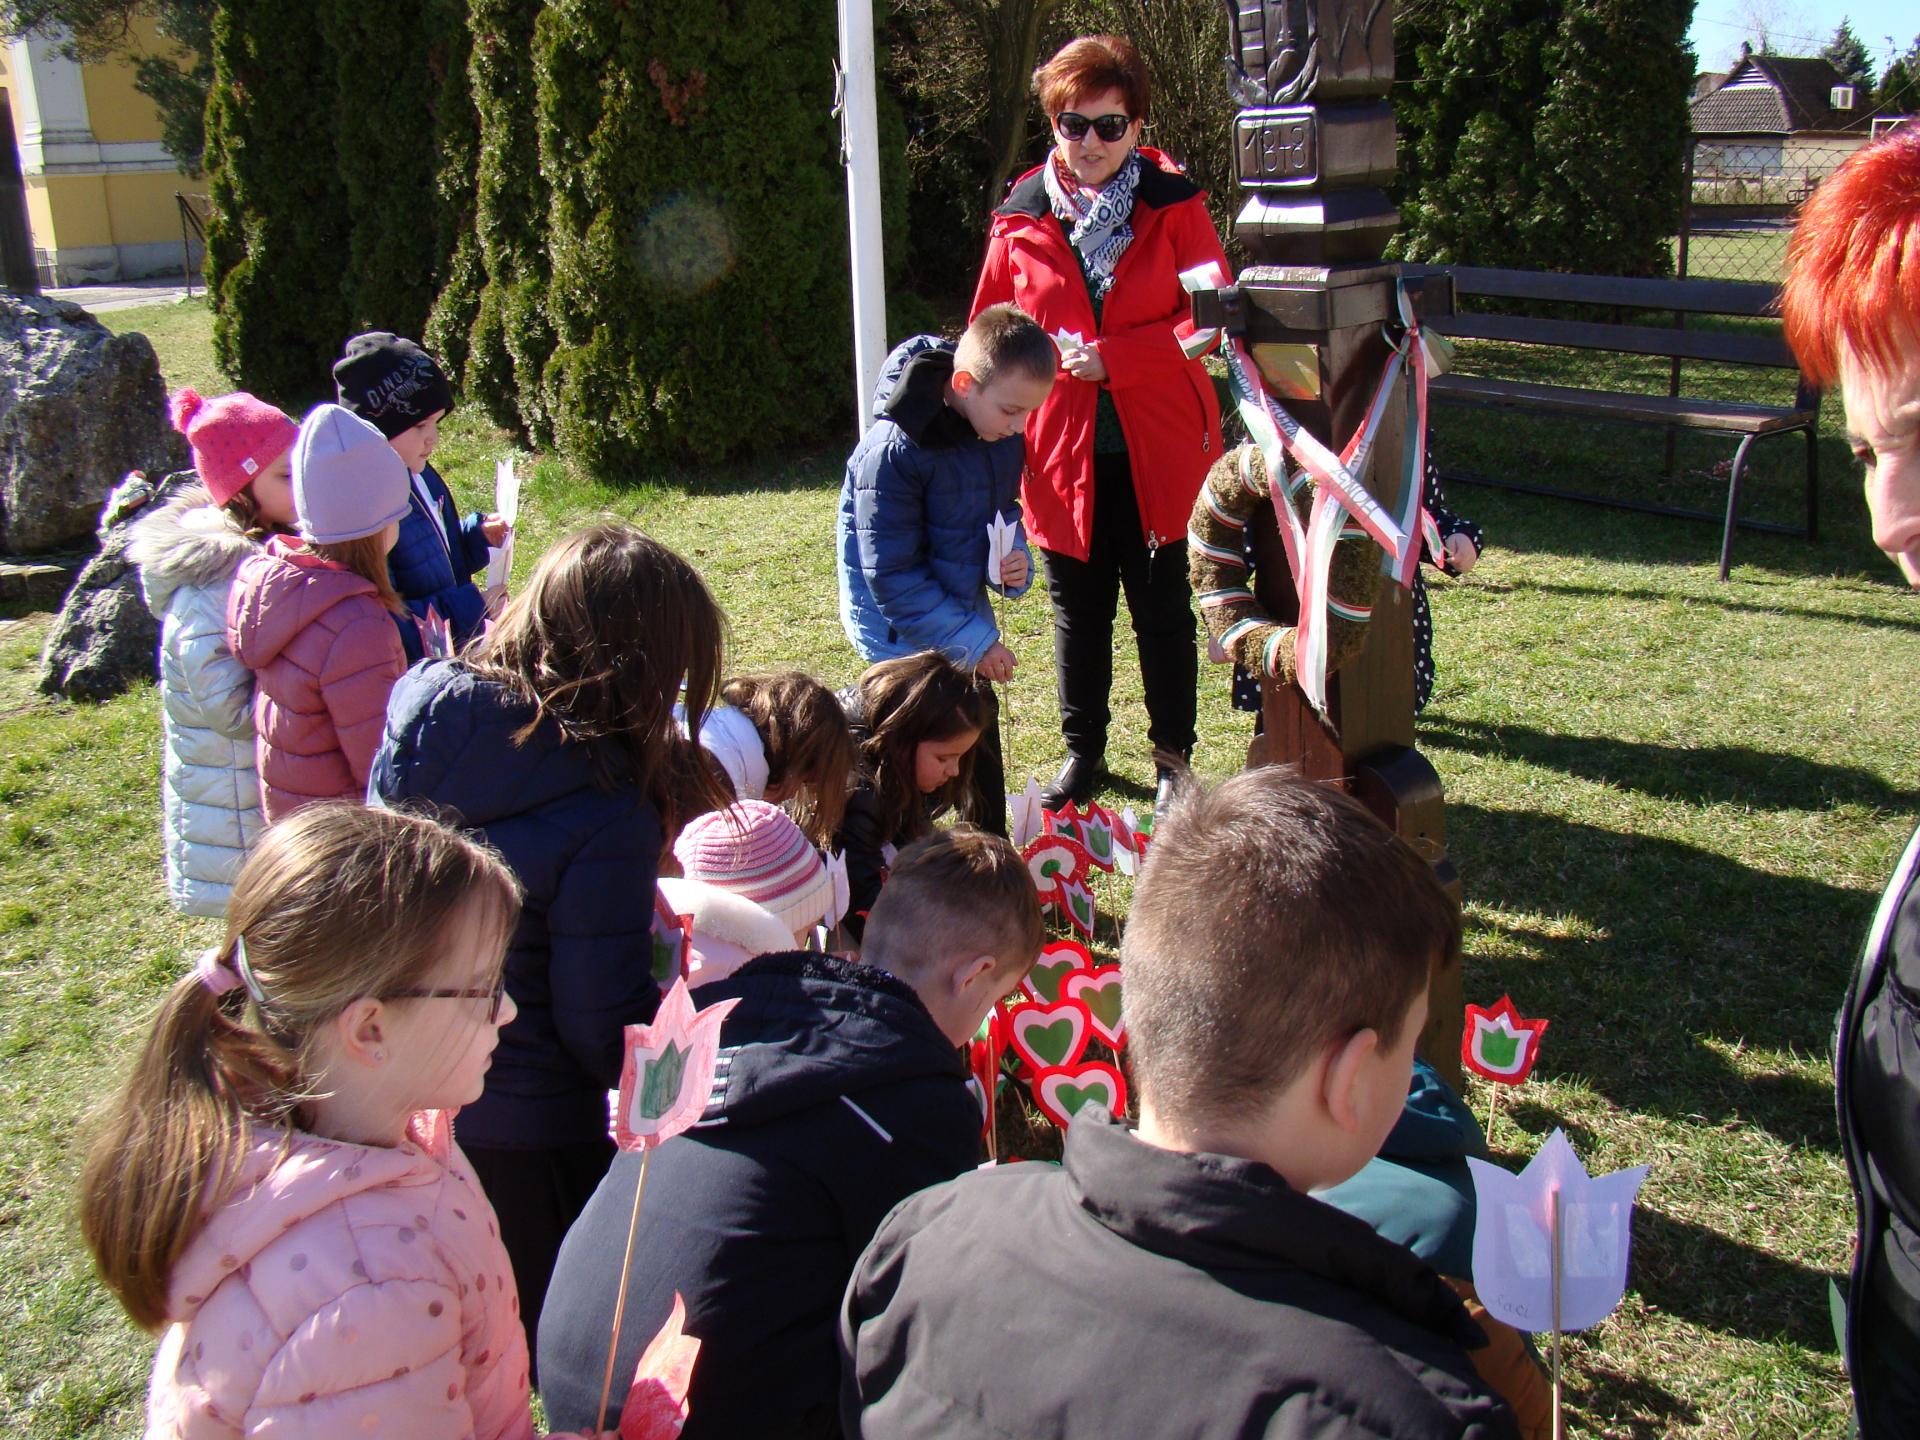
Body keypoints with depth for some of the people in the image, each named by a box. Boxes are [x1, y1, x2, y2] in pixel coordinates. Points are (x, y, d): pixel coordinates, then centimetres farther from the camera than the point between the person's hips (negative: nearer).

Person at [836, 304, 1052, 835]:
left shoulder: (1002, 435, -6)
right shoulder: (894, 450, -27)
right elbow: (890, 575, -23)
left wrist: (1016, 562, -10)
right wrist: (971, 641, -22)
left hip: (963, 619, 7)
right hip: (904, 633, -7)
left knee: (981, 738, 15)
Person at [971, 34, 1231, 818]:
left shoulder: (1174, 207, -4)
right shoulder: (1019, 220, 1)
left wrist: (1112, 358, -18)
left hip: (1159, 450, -2)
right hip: (1062, 450, 2)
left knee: (1163, 608, 9)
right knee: (1077, 611, 14)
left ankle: (1171, 759, 25)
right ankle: (1082, 753, 31)